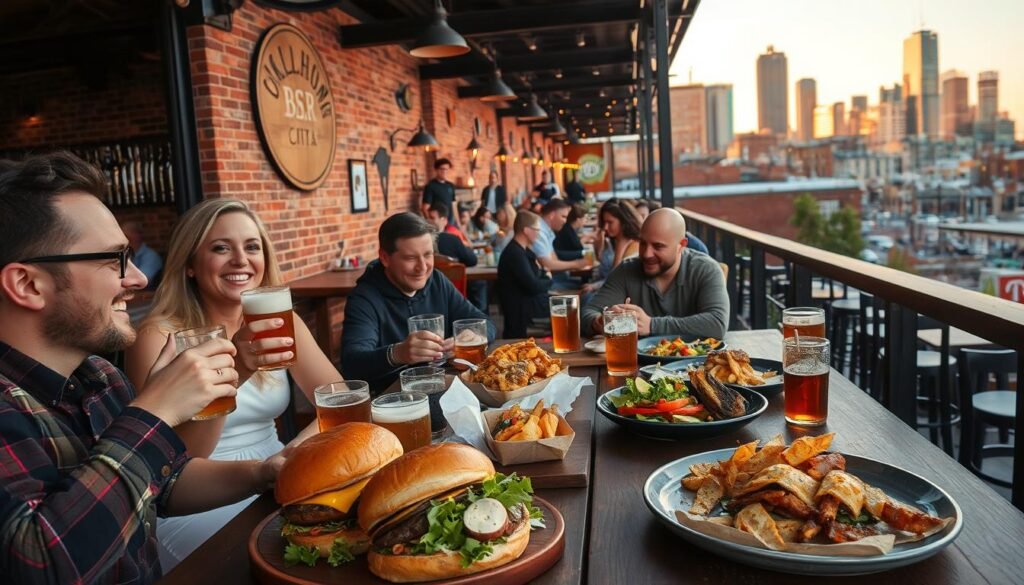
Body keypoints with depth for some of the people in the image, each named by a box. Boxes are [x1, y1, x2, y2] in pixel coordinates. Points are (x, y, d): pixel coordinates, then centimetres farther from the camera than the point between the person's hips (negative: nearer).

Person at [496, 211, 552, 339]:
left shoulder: (522, 250, 11)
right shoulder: (515, 254, -22)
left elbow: (535, 276, 15)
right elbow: (533, 286, -24)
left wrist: (544, 274, -6)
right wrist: (548, 280, -5)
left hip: (528, 301, 10)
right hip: (521, 311, -10)